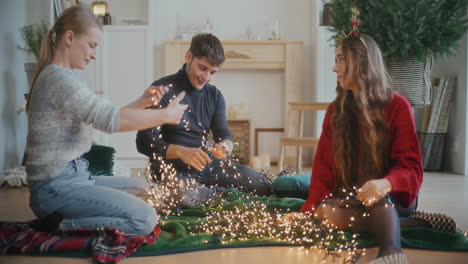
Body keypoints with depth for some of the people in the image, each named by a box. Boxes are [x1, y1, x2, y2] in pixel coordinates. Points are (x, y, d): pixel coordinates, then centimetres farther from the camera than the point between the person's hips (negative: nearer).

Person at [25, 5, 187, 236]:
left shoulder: (62, 77, 18)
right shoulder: (58, 78, -17)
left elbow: (103, 117, 16)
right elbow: (111, 120, -23)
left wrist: (142, 103, 6)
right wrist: (166, 115, -12)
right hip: (57, 186, -11)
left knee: (140, 187, 25)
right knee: (145, 219, -21)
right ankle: (59, 227, -14)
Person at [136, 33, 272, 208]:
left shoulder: (215, 95, 12)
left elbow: (225, 136, 5)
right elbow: (145, 142, -15)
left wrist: (225, 146, -22)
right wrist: (181, 152, -33)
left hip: (208, 163, 6)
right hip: (173, 167, -5)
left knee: (264, 185, -9)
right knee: (186, 197, -41)